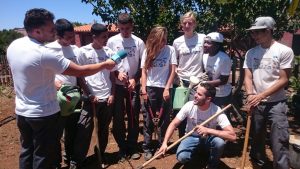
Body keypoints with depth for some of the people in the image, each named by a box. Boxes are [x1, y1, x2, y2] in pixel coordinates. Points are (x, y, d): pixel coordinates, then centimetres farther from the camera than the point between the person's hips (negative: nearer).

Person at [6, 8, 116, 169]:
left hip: (22, 111, 8)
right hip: (43, 114, -8)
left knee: (26, 151, 22)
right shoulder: (44, 54, -26)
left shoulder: (12, 46, -1)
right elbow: (80, 71, -22)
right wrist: (105, 64, -9)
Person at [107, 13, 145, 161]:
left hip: (134, 85, 0)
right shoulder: (112, 41, -1)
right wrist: (117, 73, -14)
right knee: (118, 118, 5)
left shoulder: (139, 42, 1)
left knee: (134, 117, 7)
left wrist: (135, 79, -9)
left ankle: (132, 147, 22)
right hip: (117, 85, 0)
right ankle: (122, 148, 22)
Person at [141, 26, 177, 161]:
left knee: (164, 119, 8)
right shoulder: (147, 51, 4)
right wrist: (143, 89, -4)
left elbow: (172, 71, -2)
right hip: (150, 88, 1)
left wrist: (167, 88, -8)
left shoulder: (170, 50, -1)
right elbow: (144, 71, 4)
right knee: (148, 119, 6)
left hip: (164, 88, -1)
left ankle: (162, 145, 24)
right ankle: (147, 147, 17)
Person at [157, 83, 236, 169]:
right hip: (192, 137, 1)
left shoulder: (217, 111, -27)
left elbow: (232, 136, -33)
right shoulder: (189, 106, -22)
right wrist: (165, 143, -28)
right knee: (182, 157, -26)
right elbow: (174, 124, -16)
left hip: (208, 138, -1)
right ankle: (195, 150, 12)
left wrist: (208, 130, -40)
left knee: (220, 142, -34)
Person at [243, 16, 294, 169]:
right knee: (257, 137, 15)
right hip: (256, 103, 4)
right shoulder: (251, 53, 5)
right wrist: (250, 95, -16)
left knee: (279, 142, -4)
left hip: (276, 103, -4)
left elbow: (283, 80, -10)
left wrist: (261, 95, -18)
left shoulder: (284, 51, -7)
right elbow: (248, 77, 2)